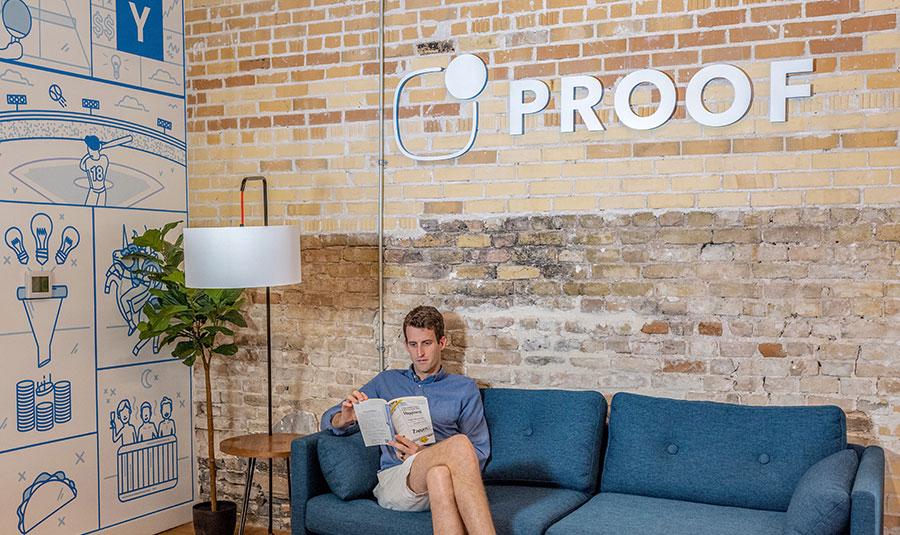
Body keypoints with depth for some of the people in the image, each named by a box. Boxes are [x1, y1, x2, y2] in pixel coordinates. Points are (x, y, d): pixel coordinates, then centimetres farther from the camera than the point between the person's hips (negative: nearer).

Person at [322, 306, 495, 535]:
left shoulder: (465, 388, 19)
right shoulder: (386, 382, 24)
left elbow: (479, 454, 12)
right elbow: (329, 420, 23)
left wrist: (424, 455, -6)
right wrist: (345, 418, -4)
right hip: (392, 480, 0)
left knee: (440, 475, -41)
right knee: (459, 444, -34)